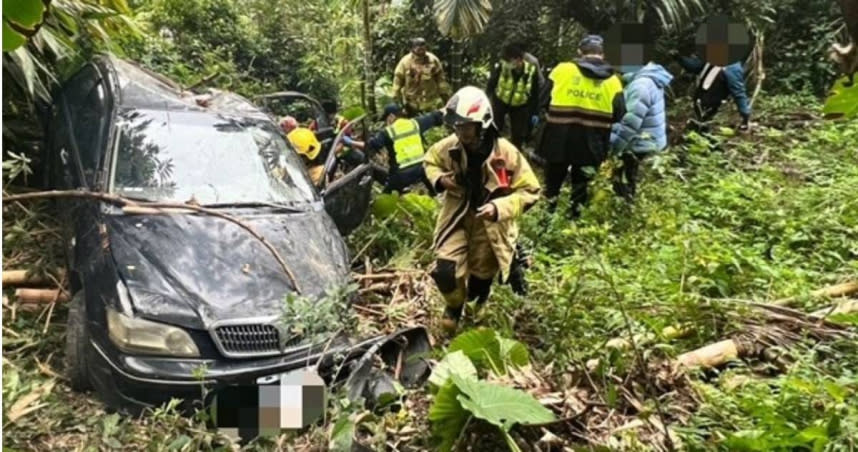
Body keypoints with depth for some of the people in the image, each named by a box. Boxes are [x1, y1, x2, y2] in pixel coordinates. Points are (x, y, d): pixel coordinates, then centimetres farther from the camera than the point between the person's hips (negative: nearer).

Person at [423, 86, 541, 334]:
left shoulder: (506, 153, -23)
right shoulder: (448, 147, -13)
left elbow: (529, 191, -16)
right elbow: (430, 161, 10)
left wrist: (499, 208, -31)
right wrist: (439, 179, -13)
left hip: (489, 223, -1)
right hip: (456, 216, 2)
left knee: (480, 280, 16)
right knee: (445, 271, -13)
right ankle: (454, 305, 24)